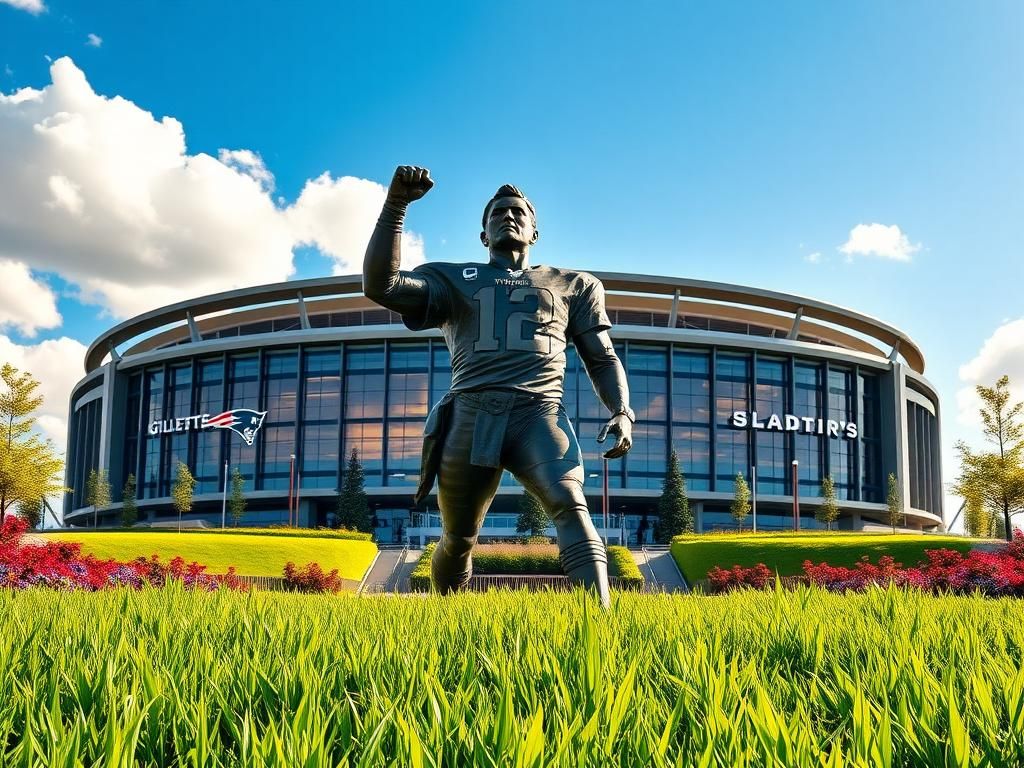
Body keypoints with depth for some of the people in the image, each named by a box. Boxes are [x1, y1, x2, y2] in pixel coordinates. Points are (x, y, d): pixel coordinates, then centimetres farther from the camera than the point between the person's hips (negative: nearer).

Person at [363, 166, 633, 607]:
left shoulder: (572, 286, 25)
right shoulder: (453, 280, 20)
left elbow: (602, 360, 23)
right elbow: (380, 285, 4)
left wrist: (621, 413, 3)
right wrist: (395, 205, -2)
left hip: (539, 416, 0)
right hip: (470, 418, 1)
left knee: (570, 506, -27)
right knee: (458, 538, 8)